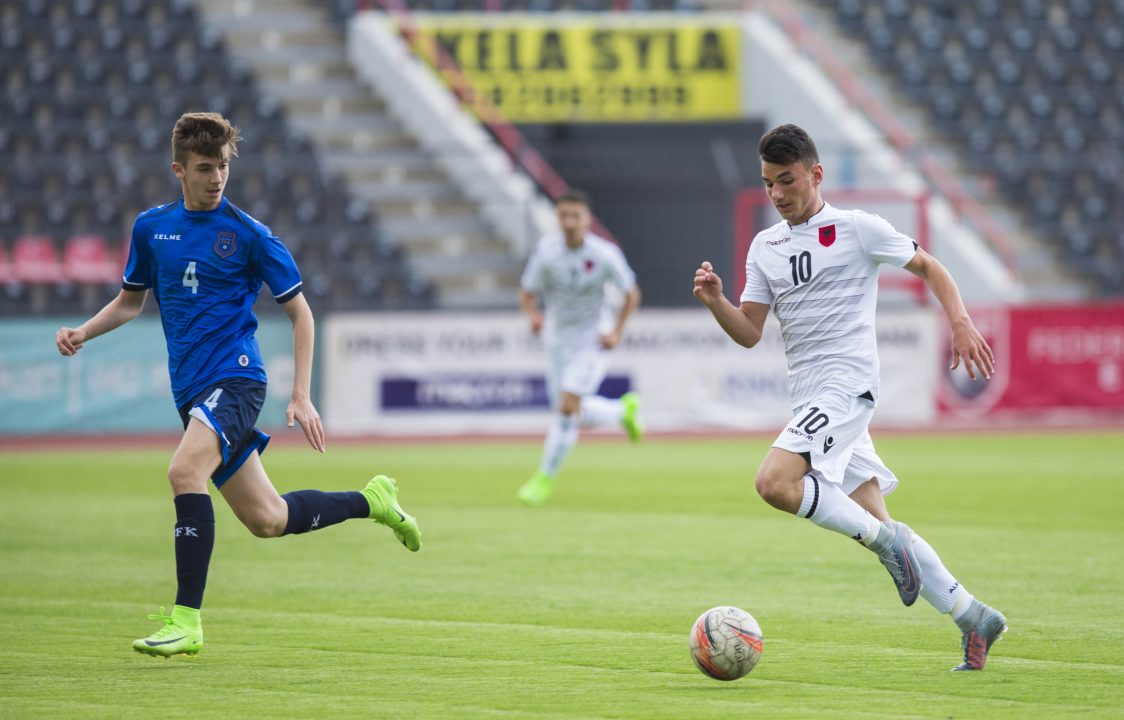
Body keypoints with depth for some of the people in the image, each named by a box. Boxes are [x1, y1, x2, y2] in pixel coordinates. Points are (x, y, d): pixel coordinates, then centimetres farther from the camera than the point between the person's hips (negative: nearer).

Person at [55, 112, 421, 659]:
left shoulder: (248, 234, -5)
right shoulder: (151, 228, 9)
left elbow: (299, 312, 1)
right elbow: (131, 301, 23)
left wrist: (301, 398, -5)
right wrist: (82, 332, 4)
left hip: (235, 378, -6)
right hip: (191, 388, 6)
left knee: (184, 471, -30)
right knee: (266, 520, 9)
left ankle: (186, 620, -25)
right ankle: (370, 501, 34)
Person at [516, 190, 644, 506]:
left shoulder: (605, 254, -15)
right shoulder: (546, 249, -11)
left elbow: (632, 293, -1)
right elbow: (527, 292, -4)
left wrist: (616, 332, -9)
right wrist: (533, 315, -25)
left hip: (591, 341, -3)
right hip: (557, 340, 3)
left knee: (567, 405, -19)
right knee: (579, 417, 7)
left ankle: (545, 477, -7)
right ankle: (623, 410, 40)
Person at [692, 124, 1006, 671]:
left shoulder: (857, 229, -2)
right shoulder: (765, 247, 14)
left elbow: (927, 266, 6)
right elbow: (749, 333, 11)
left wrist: (961, 323, -7)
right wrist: (715, 302, -8)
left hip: (846, 385, -7)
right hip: (810, 398, 7)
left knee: (774, 483, -26)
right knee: (874, 527, 6)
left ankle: (884, 540, -12)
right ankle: (973, 616, 14)